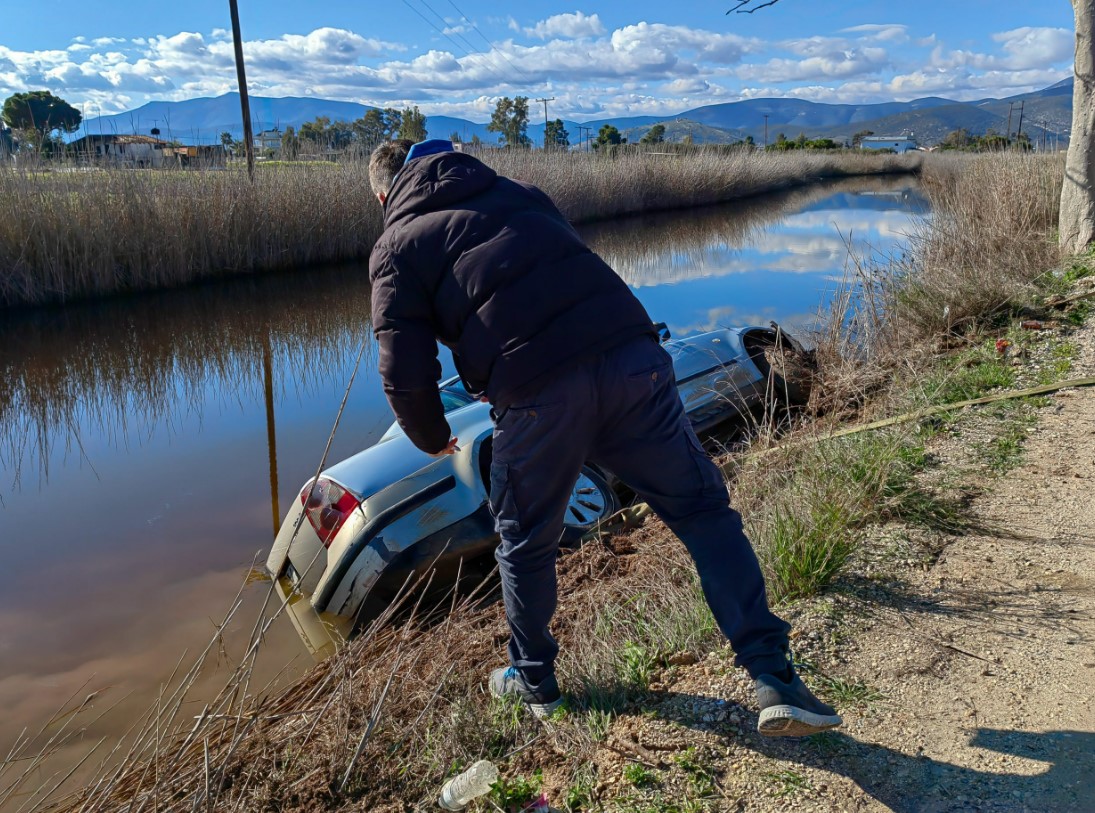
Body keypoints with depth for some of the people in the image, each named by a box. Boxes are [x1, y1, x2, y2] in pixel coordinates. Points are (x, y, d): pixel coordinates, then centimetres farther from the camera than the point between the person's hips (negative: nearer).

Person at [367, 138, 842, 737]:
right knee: (701, 509, 11)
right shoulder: (512, 192, 27)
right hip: (631, 356, 4)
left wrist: (432, 438, 24)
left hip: (537, 396, -3)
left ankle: (534, 679, 38)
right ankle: (774, 677, 9)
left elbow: (405, 373, 6)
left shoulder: (396, 248, 13)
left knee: (526, 543, 19)